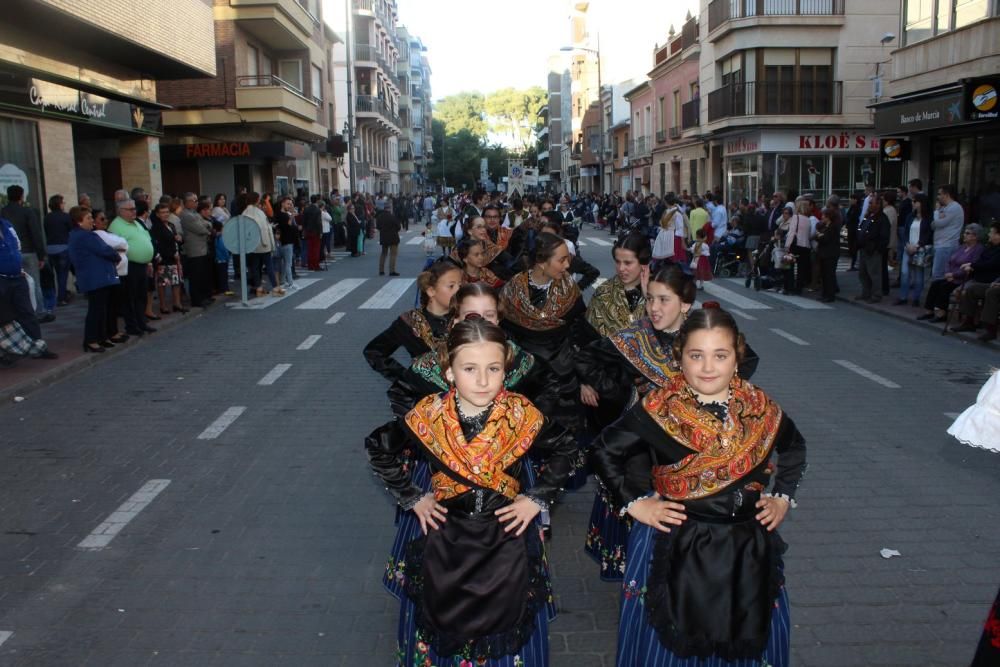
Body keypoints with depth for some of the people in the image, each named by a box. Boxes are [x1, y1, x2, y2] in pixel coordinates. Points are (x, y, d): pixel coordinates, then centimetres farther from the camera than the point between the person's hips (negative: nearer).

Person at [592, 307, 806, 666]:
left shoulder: (761, 409, -2)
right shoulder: (659, 410, -11)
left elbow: (794, 449, 19)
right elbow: (604, 451, -3)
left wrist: (782, 497, 9)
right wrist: (633, 503, -6)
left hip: (748, 551, 3)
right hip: (674, 549, -3)